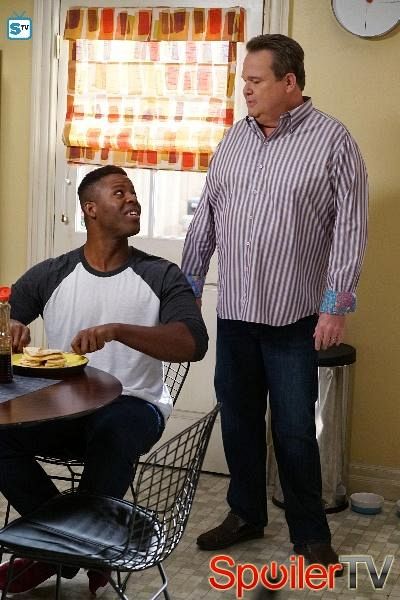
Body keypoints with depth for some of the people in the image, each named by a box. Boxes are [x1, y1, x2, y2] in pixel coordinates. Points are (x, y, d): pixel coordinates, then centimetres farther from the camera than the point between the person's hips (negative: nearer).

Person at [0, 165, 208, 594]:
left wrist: (116, 330, -30)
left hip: (133, 406, -2)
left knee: (113, 432, -37)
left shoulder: (162, 277, -1)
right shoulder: (49, 276, 6)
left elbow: (193, 344, -15)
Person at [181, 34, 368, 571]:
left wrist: (336, 306, -13)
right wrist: (189, 285, 11)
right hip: (233, 311, 5)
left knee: (294, 430, 1)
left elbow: (349, 228, -9)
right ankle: (246, 513, 30)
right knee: (238, 418, 13)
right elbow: (206, 216, 13)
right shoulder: (236, 137, 9)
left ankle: (311, 535, 18)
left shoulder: (332, 140, -7)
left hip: (294, 317, -5)